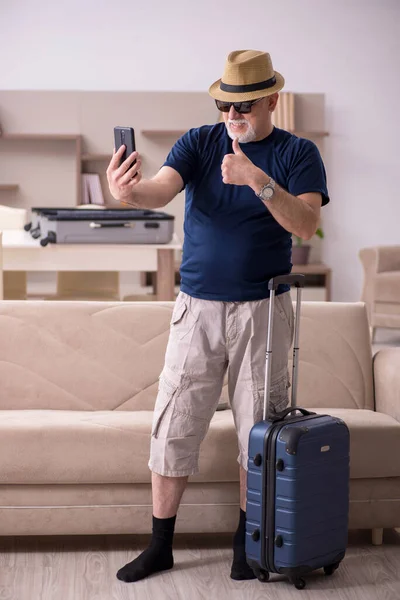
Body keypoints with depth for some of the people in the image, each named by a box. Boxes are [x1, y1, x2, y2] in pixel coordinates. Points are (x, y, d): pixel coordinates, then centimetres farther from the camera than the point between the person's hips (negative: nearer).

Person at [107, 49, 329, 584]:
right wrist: (130, 192, -38)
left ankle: (248, 540, 24)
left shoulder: (297, 153, 0)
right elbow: (162, 190, -15)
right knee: (173, 429, 3)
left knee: (259, 431, 7)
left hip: (262, 311, -1)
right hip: (197, 307, 1)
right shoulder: (199, 142, 4)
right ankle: (160, 544, 16)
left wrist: (259, 181, -30)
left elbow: (306, 224, -16)